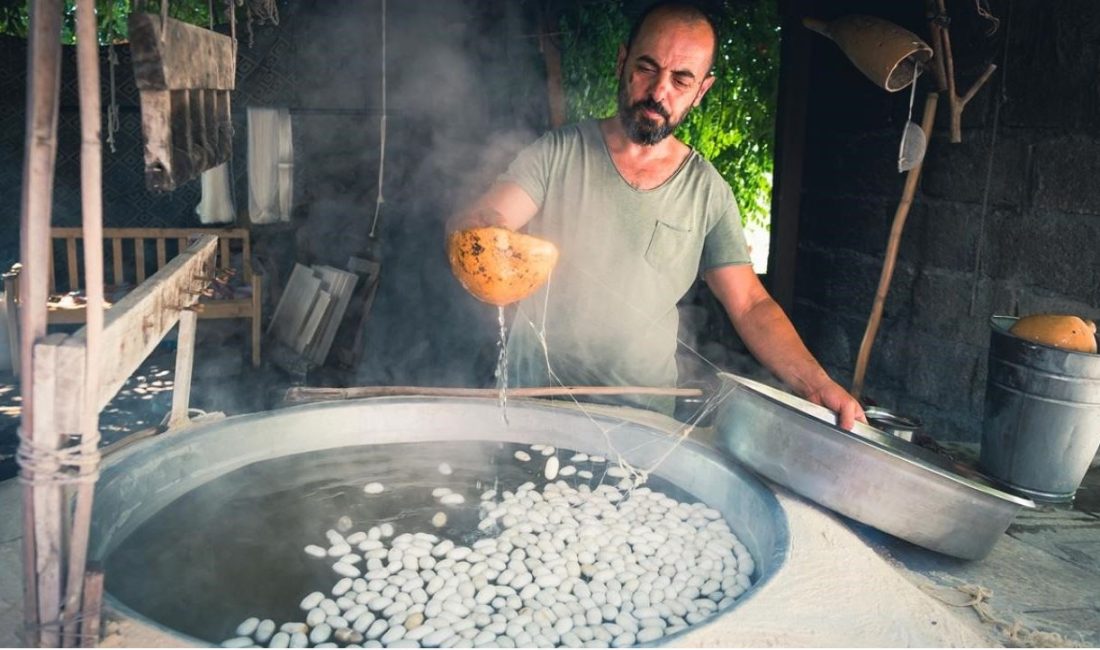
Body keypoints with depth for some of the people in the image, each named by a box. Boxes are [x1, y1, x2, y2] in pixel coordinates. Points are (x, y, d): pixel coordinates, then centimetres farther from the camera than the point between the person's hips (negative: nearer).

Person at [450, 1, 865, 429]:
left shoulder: (708, 192, 3)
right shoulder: (558, 153, -1)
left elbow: (751, 305, 3)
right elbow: (468, 227, -11)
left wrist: (815, 384, -12)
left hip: (644, 418, 1)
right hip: (532, 405, -1)